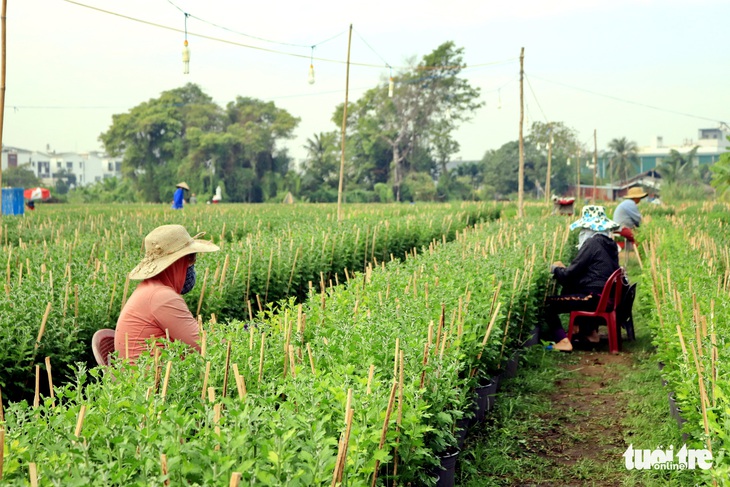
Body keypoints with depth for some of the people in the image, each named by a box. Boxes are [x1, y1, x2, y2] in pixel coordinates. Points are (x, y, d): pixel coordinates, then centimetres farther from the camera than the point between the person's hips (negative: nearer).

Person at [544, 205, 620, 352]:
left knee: (548, 304, -6)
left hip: (593, 298, -9)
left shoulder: (592, 243, -13)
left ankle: (563, 341, -16)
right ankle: (590, 331, 36)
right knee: (568, 292, 34)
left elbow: (569, 275, -13)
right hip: (607, 297, 9)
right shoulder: (610, 244, 12)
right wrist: (563, 269, 17)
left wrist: (555, 269, 6)